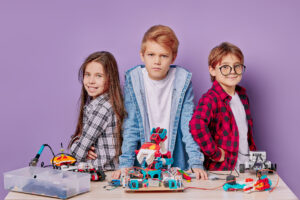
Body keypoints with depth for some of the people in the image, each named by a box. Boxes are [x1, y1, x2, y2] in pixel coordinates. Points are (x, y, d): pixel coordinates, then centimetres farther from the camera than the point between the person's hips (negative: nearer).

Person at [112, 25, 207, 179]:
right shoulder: (133, 79, -3)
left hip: (176, 162, 0)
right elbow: (130, 126, -1)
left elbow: (189, 125, -3)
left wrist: (196, 163, -12)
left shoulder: (183, 80, -3)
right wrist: (125, 163, -9)